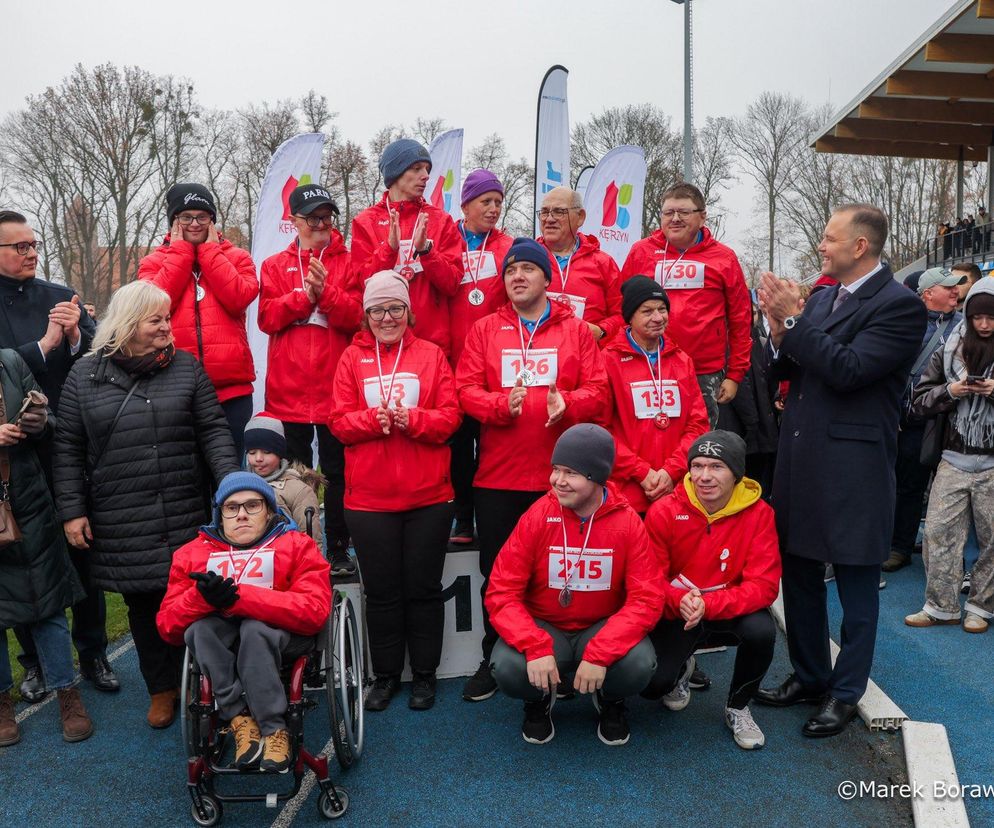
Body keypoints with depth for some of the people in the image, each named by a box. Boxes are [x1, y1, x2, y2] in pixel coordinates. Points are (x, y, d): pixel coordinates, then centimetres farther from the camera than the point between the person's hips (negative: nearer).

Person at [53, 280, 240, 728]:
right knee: (144, 605, 10)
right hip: (119, 523, 1)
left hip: (185, 518, 0)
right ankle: (162, 688, 28)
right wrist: (72, 510, 2)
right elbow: (68, 449, 6)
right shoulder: (85, 375, 5)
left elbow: (213, 432, 3)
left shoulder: (186, 367, 5)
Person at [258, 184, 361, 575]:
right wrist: (306, 294, -12)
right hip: (288, 388, 2)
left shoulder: (347, 263, 7)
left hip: (336, 386, -1)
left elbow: (357, 316, -6)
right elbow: (267, 318, -2)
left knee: (336, 471, 4)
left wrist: (325, 291, -19)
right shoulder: (275, 265, 12)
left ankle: (339, 549, 14)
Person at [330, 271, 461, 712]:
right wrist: (375, 419, -19)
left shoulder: (431, 354, 4)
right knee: (381, 591, 10)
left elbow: (450, 415, -4)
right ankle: (385, 675, 27)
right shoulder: (352, 358, 6)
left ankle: (425, 675, 24)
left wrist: (410, 419, -20)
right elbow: (339, 421, -1)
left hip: (428, 496, -1)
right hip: (368, 497, 1)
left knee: (423, 588, 9)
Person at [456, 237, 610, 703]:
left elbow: (598, 391, 1)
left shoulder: (575, 330, 7)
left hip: (561, 476, -1)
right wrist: (501, 404, -18)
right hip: (497, 476, 1)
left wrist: (568, 402, -19)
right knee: (497, 573, 9)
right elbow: (466, 389, 0)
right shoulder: (485, 330, 8)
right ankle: (494, 661, 25)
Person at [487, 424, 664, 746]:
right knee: (507, 668, -29)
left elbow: (646, 599, -16)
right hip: (544, 627, 0)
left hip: (603, 628, 0)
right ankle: (540, 699, 10)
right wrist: (536, 647, -30)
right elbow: (502, 593, -13)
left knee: (640, 665, -30)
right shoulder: (536, 517, -13)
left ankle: (610, 701, 9)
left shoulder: (628, 523, -13)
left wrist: (599, 654, -29)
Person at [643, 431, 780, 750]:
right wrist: (679, 601, -31)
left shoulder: (758, 514, -15)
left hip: (730, 613, 1)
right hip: (676, 615, 0)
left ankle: (737, 708, 0)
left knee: (762, 630, -32)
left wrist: (709, 605, -34)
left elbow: (764, 585, -19)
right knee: (652, 684, -20)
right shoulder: (663, 512, -14)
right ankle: (682, 668, 22)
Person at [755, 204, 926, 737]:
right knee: (798, 572, 17)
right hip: (800, 458, 8)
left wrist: (792, 320, -19)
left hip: (853, 467, -7)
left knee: (856, 587, 8)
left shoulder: (899, 306, -11)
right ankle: (809, 676, 34)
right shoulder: (823, 297, 10)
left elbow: (848, 370, -22)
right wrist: (781, 332, -7)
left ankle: (844, 694, 23)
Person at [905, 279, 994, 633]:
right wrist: (950, 391, -11)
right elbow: (921, 401, 7)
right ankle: (941, 606, 14)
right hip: (954, 459, 2)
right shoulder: (950, 350, 5)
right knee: (938, 532, 1)